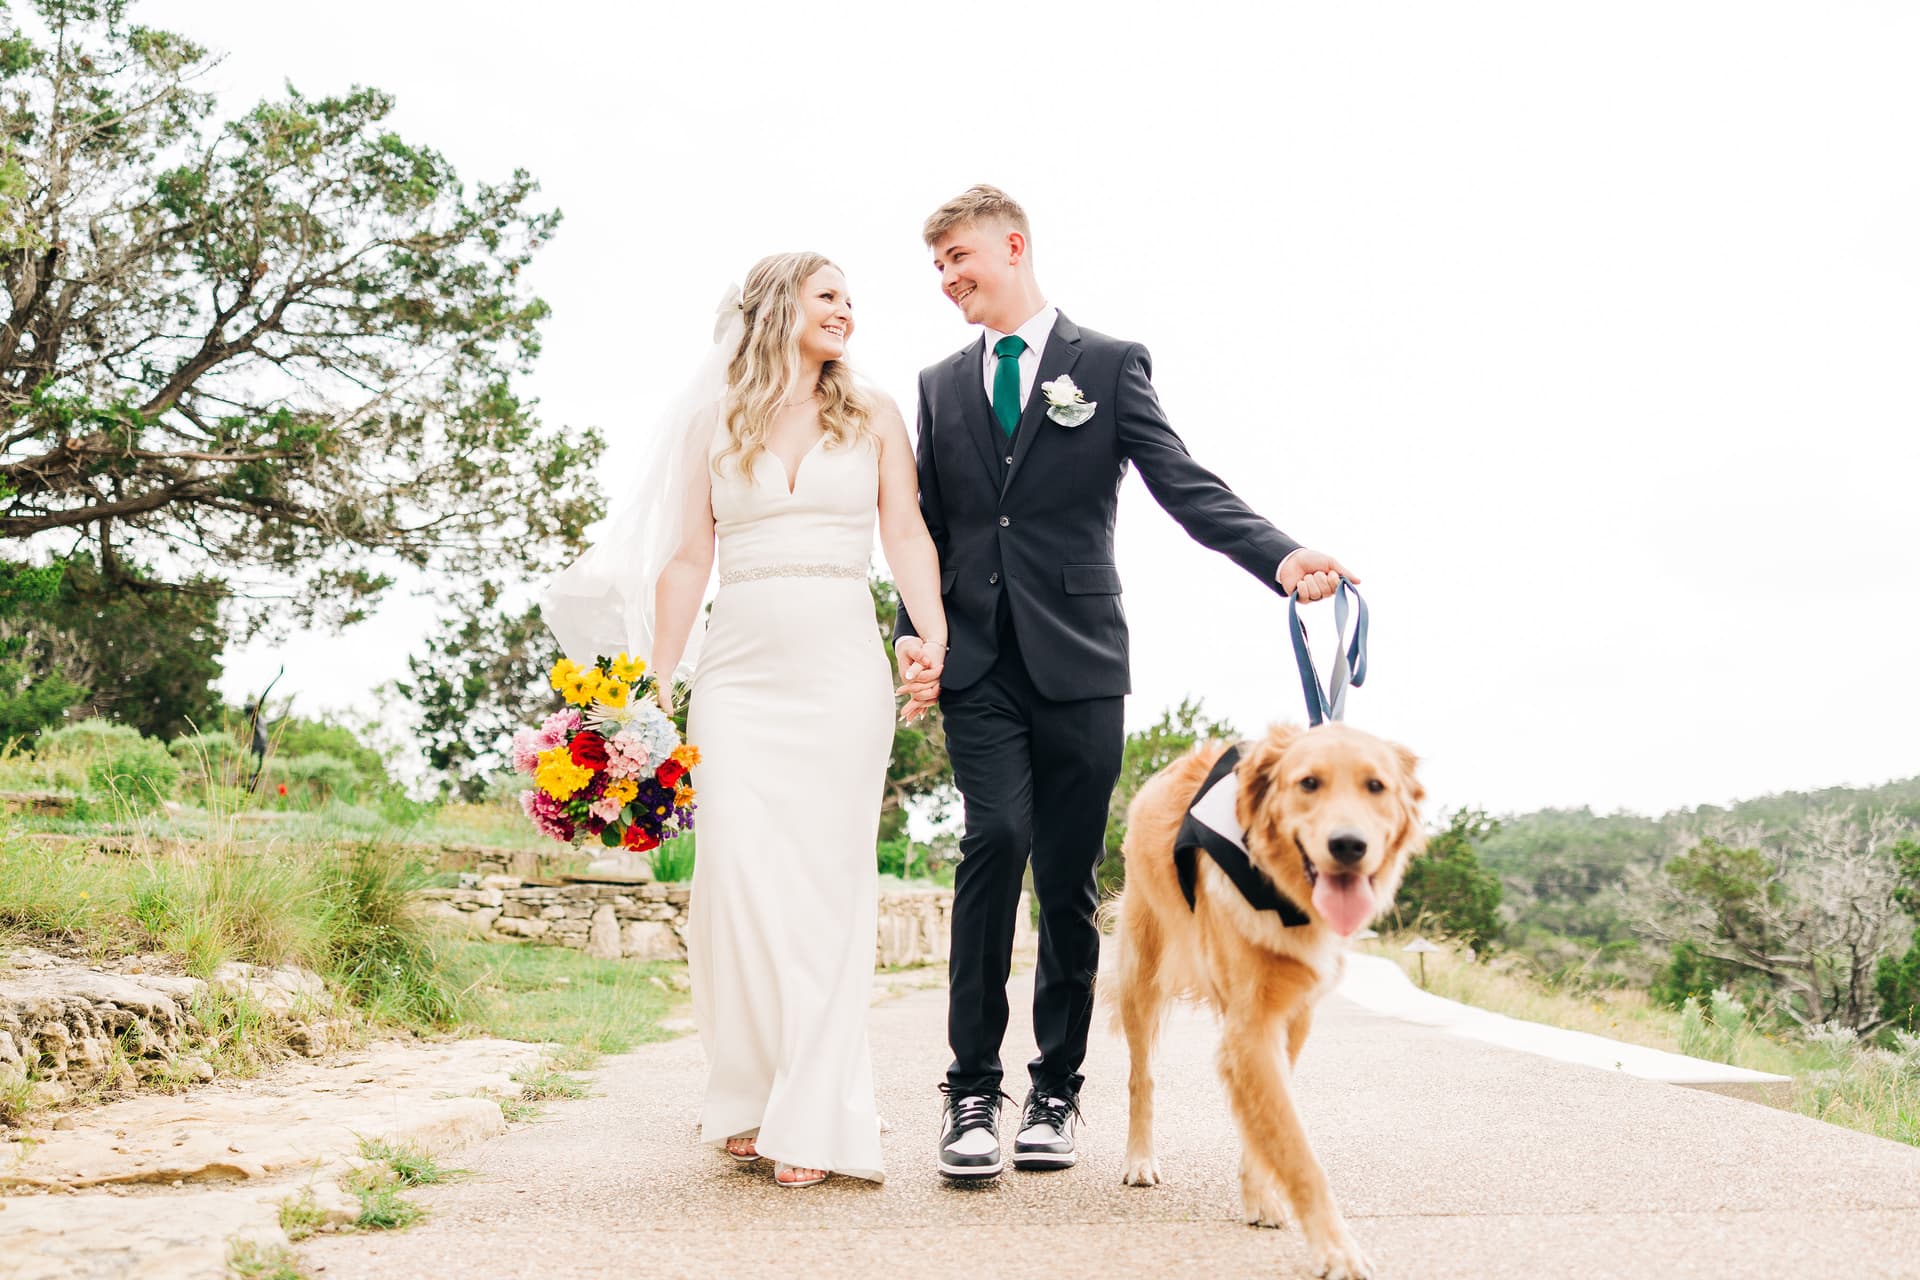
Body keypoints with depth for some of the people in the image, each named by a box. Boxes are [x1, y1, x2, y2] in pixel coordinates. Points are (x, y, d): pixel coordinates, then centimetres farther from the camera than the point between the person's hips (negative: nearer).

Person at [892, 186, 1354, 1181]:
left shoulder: (1110, 365, 5)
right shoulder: (940, 385, 16)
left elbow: (1184, 485, -5)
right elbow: (929, 527, 17)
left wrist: (1280, 557, -21)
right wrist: (913, 631, 2)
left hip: (1077, 657, -1)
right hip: (977, 660, 1)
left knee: (1070, 880, 2)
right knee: (997, 838, -17)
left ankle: (1055, 1091, 15)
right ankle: (972, 1090, -10)